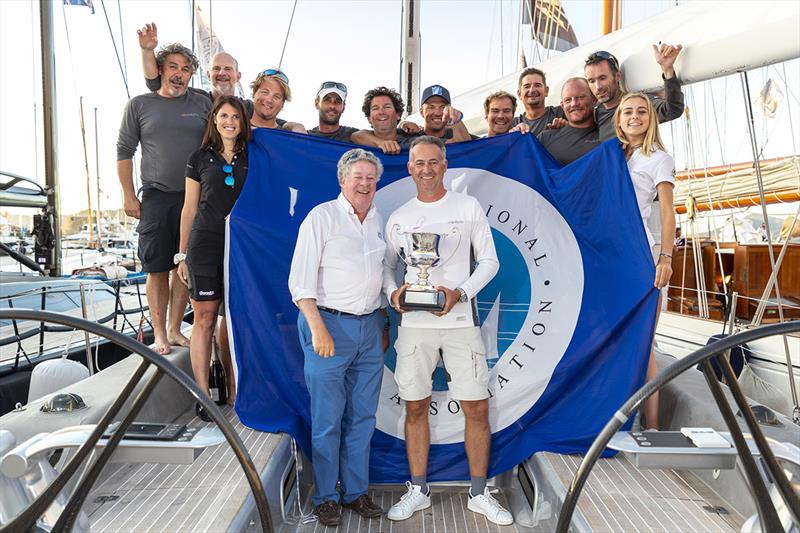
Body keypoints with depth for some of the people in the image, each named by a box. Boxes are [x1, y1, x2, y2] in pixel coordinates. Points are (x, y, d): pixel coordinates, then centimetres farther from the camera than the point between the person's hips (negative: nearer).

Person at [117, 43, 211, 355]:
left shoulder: (203, 105, 9)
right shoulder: (139, 105, 7)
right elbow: (124, 151, 8)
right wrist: (129, 196, 0)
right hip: (156, 197, -1)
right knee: (158, 268, 1)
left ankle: (174, 329, 18)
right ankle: (159, 334, 12)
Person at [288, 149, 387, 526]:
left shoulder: (378, 220, 13)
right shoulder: (321, 217, -5)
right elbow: (300, 280, -10)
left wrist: (382, 324, 15)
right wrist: (318, 329, -16)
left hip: (369, 328, 6)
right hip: (329, 324, -5)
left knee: (362, 417, 12)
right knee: (327, 419, 3)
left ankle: (356, 492, 28)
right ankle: (324, 498, 22)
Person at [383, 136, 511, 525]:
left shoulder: (469, 207, 3)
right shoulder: (398, 218, 9)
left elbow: (489, 261, 2)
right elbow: (386, 264, 14)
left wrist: (461, 293, -13)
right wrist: (392, 292, -8)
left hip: (460, 320, -1)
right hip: (414, 323, 2)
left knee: (477, 408, 3)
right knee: (415, 407, 9)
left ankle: (479, 494, 24)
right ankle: (418, 490, 27)